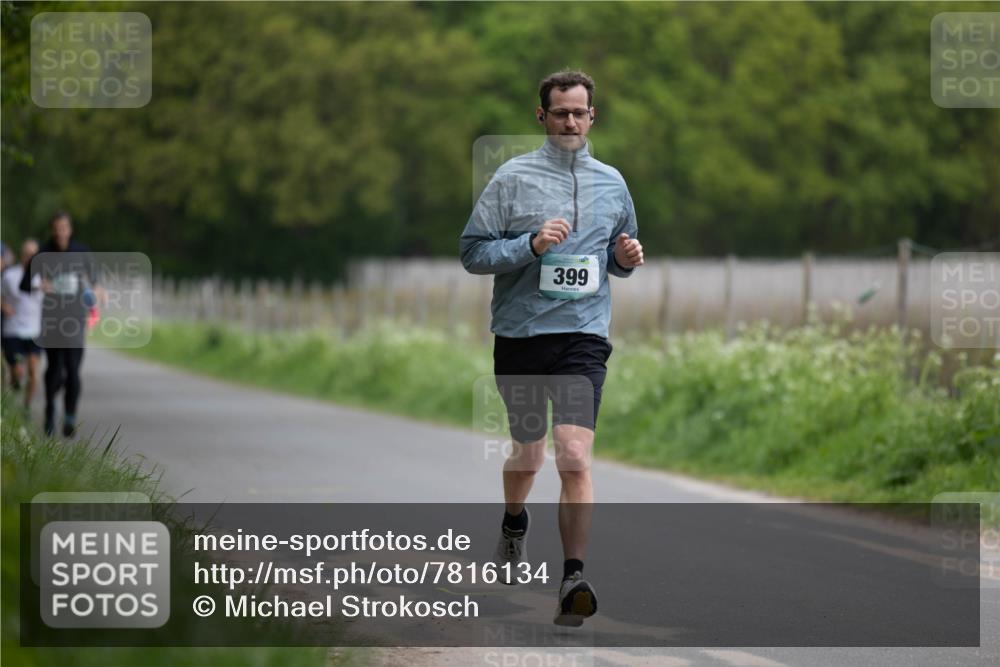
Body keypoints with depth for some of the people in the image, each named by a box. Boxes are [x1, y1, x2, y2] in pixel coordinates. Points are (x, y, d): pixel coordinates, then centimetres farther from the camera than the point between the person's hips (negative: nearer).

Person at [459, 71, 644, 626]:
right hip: (519, 335, 0)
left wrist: (625, 258, 1)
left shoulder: (611, 183, 11)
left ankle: (574, 579, -20)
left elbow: (620, 258, 24)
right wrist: (532, 245, -18)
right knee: (528, 452, 16)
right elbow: (473, 251, -4)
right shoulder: (513, 177, 0)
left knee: (575, 456, -17)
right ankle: (515, 524, 48)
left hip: (584, 336, 0)